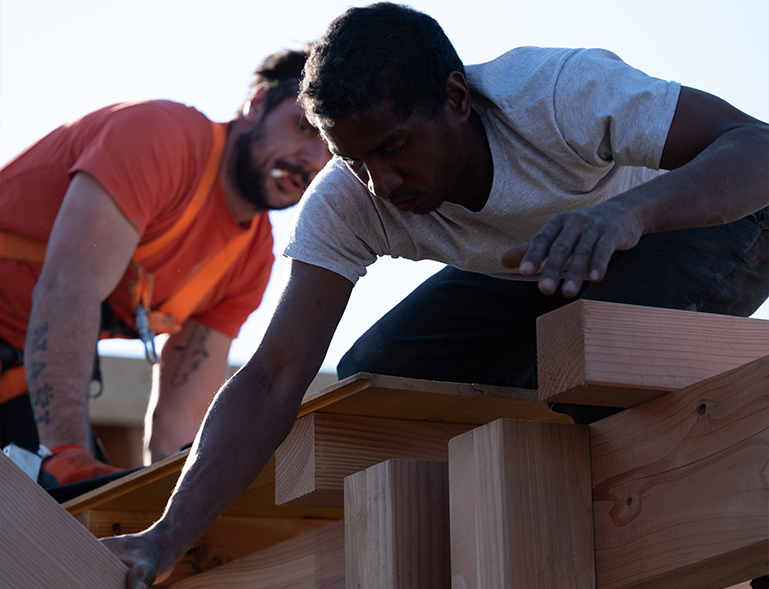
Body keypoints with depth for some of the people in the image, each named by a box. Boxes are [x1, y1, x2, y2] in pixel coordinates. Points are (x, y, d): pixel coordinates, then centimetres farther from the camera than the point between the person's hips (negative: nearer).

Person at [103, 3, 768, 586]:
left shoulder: (560, 92, -37)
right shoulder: (345, 202, -24)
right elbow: (273, 379, -29)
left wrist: (627, 208, -63)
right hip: (525, 271, 5)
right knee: (369, 377, -16)